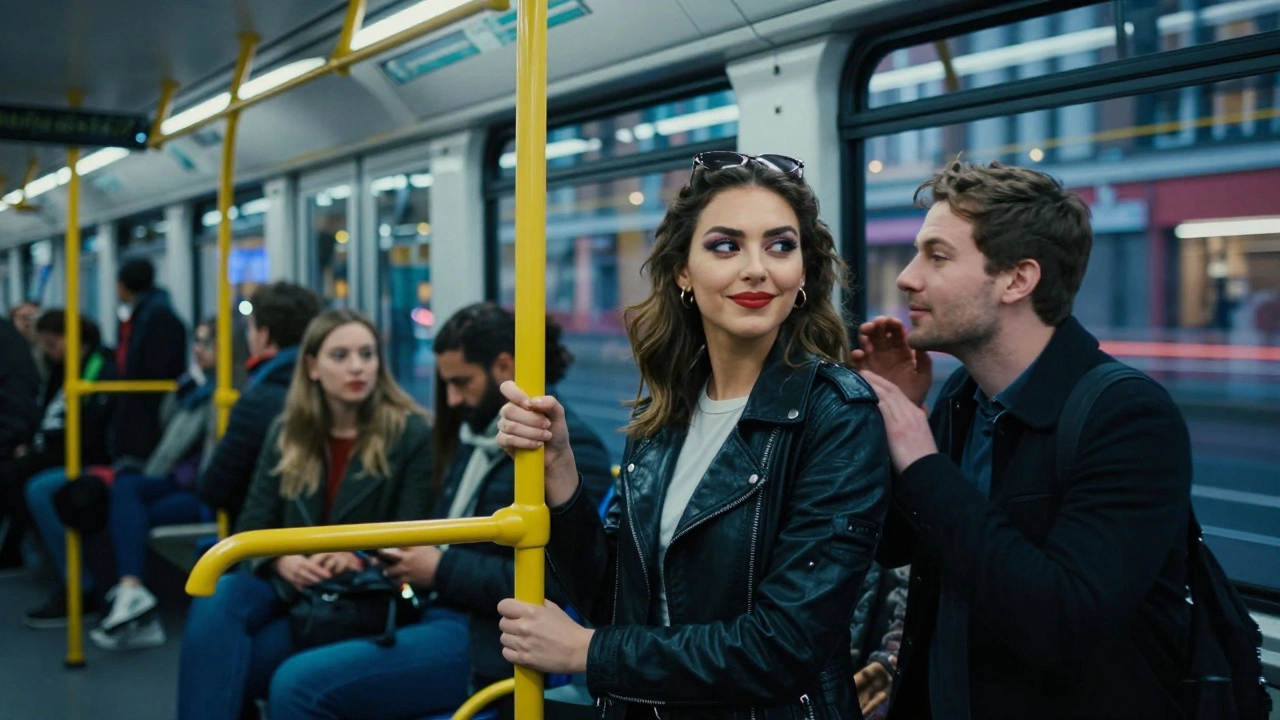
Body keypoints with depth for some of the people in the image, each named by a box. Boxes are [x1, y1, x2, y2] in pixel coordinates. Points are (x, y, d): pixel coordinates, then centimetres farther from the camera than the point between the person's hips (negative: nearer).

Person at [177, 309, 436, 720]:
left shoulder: (413, 435, -6)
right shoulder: (287, 433, 7)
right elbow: (252, 527, 5)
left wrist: (358, 559, -27)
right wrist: (282, 562, -18)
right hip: (291, 585, 5)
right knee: (215, 600, -28)